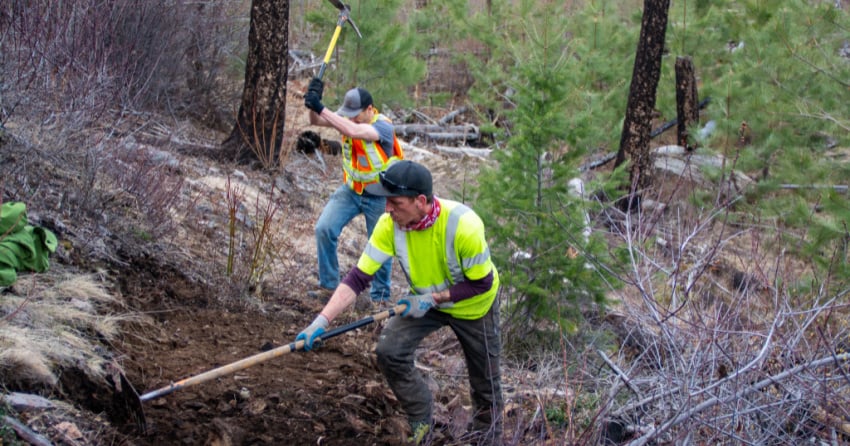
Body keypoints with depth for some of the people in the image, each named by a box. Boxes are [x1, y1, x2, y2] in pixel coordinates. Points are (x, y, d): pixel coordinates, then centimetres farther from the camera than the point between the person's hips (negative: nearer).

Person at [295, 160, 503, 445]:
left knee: (484, 380, 9)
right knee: (389, 350, -14)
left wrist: (433, 299, -29)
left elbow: (481, 283, -25)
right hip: (427, 301, 3)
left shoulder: (463, 225, -38)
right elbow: (358, 277, -27)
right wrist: (322, 321, -36)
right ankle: (421, 421, 9)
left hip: (473, 305, -3)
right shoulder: (390, 224, -26)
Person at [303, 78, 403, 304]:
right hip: (350, 189, 5)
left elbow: (353, 131, -43)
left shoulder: (383, 126, -25)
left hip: (379, 197, -5)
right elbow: (317, 121, -16)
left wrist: (321, 108, -47)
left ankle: (380, 296, 22)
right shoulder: (348, 119, -6)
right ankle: (328, 286, 1)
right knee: (324, 229, -10)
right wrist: (314, 104, -37)